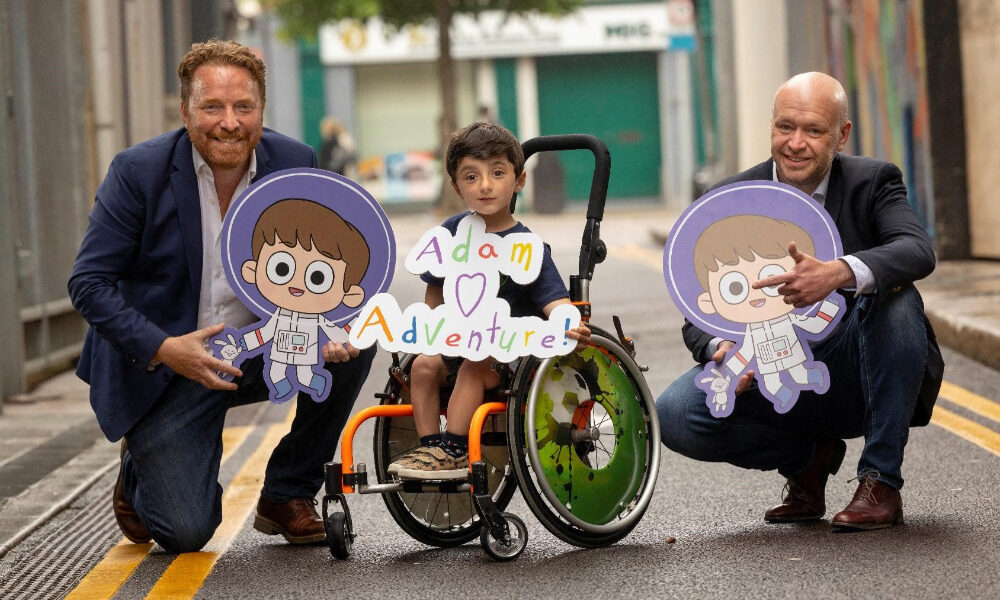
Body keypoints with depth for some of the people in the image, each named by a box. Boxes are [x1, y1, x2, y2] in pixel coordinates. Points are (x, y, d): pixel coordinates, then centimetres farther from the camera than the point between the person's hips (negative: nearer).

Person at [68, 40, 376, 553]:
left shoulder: (296, 164, -6)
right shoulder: (138, 171, -14)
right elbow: (88, 283, -13)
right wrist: (162, 349, -28)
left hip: (264, 352, 4)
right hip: (162, 370, -3)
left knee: (353, 341, -22)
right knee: (185, 531, -15)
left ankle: (287, 494, -2)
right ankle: (140, 472, 24)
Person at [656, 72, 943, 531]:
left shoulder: (872, 182, -5)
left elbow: (917, 250, -27)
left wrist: (838, 274, -47)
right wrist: (724, 349, -29)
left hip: (857, 380, -2)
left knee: (893, 295, -31)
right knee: (675, 415, -22)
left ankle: (881, 483, -18)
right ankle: (807, 457, 7)